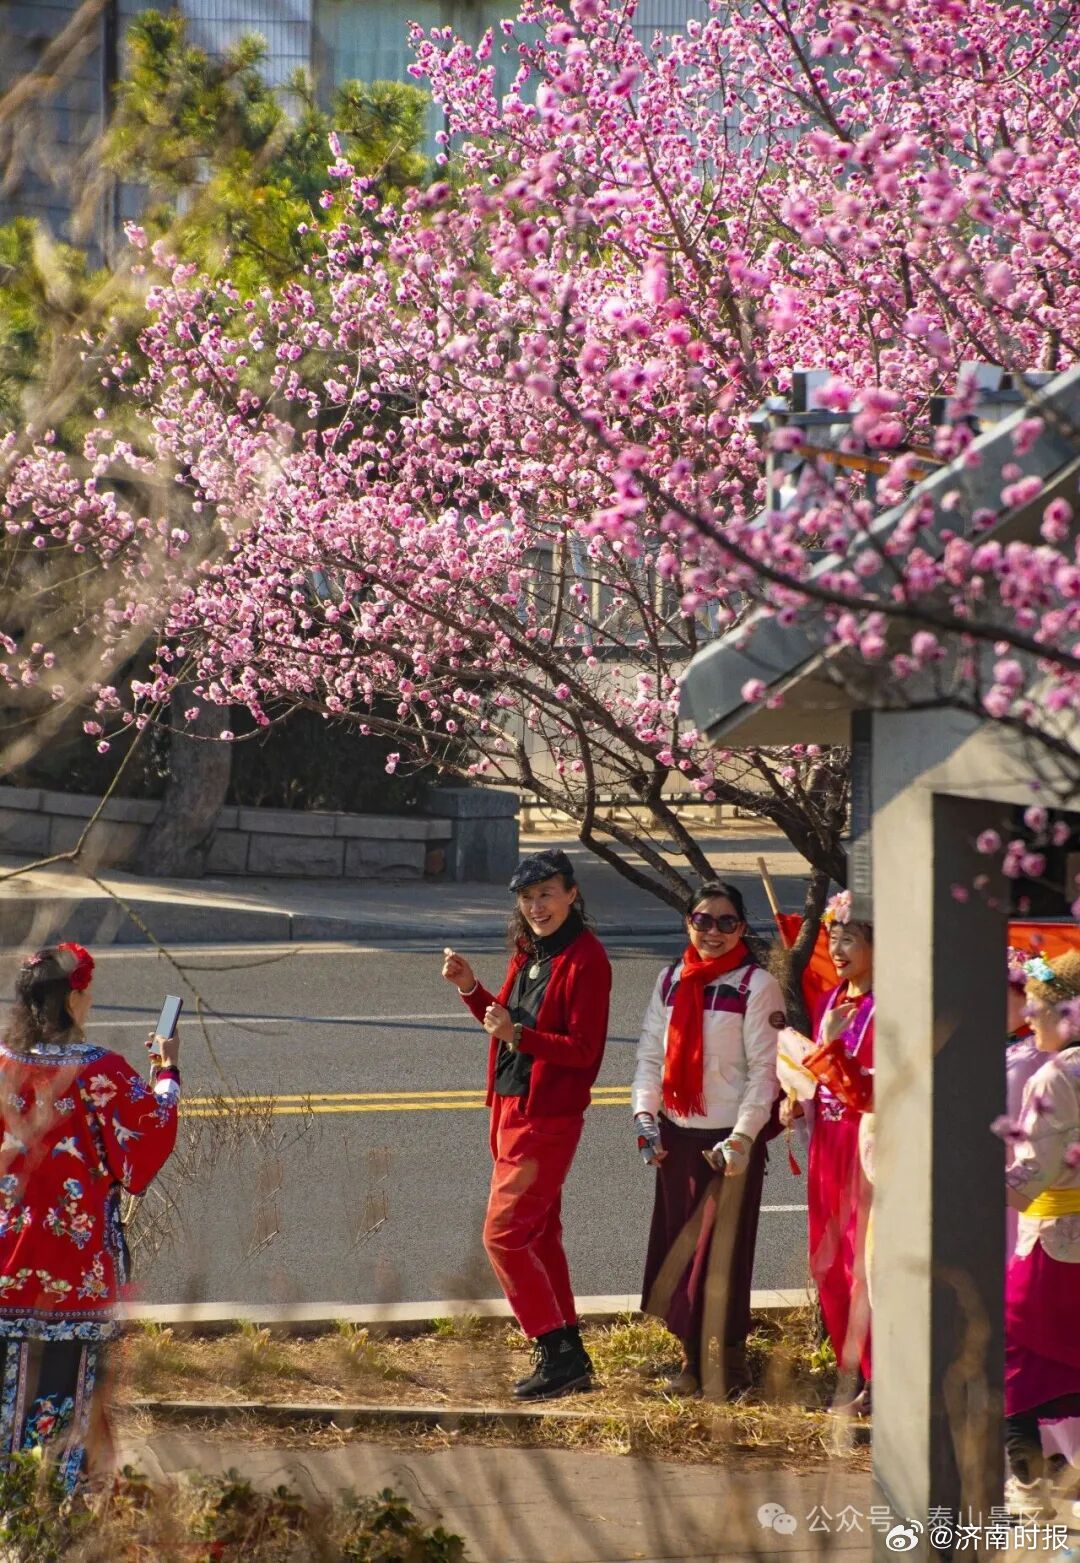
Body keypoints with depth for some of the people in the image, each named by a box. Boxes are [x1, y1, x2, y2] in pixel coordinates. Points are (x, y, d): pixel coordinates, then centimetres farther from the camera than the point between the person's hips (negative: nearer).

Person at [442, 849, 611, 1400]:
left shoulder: (585, 958, -15)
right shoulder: (529, 952, 13)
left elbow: (583, 1048, -19)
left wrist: (516, 1035, -30)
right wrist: (470, 989, 6)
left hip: (548, 1119, -10)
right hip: (511, 1110, 10)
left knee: (504, 1232, -12)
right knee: (539, 1235, 14)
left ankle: (557, 1350, -7)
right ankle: (568, 1358, 21)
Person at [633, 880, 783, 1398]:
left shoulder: (757, 985, -6)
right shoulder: (671, 980, 10)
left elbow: (764, 1068, -10)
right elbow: (651, 1051, 12)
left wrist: (742, 1137, -16)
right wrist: (646, 1113, -2)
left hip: (731, 1137, -5)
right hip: (676, 1133, 5)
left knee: (723, 1252, -6)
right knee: (677, 1245, 7)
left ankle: (729, 1361, 3)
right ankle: (691, 1358, 17)